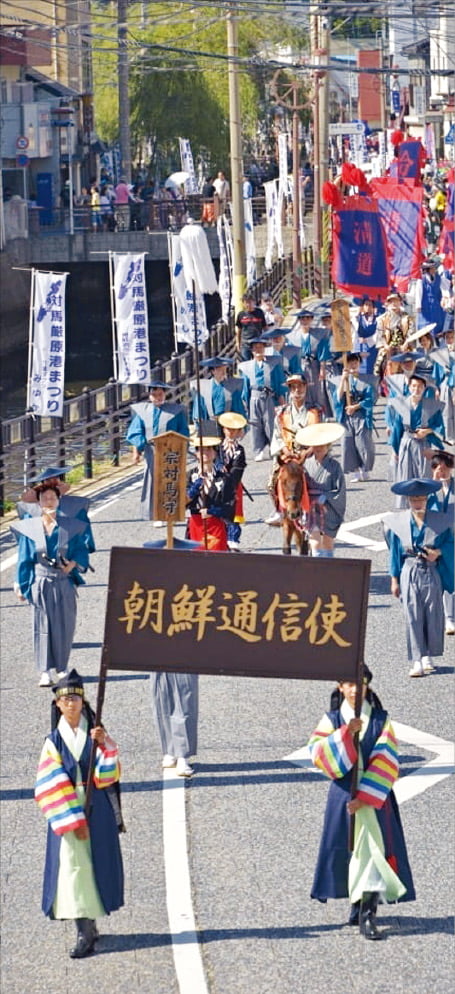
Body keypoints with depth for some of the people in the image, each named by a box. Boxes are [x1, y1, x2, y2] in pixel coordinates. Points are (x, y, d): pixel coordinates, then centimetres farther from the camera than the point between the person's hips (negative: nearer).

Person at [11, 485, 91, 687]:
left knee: (64, 626, 4)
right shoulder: (29, 528, 1)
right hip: (40, 584, -1)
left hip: (64, 584, 1)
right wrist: (21, 586, 4)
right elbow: (24, 559, 5)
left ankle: (61, 668, 18)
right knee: (43, 627, -2)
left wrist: (74, 564, -14)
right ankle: (45, 672, -1)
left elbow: (81, 550, 6)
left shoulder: (70, 527, 2)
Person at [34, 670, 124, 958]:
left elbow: (108, 774, -6)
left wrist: (105, 745, -21)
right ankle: (86, 931, -6)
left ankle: (89, 926, 15)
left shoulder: (96, 734, 4)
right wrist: (73, 820, -13)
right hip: (65, 812, -1)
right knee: (72, 864, -8)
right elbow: (53, 787, -6)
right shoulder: (54, 741, 0)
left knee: (98, 863, 4)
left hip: (98, 810, 1)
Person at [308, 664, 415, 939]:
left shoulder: (381, 721, 0)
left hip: (374, 799, -2)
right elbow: (318, 753, -11)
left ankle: (367, 914, -14)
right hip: (342, 797, 2)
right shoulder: (332, 720, 4)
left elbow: (385, 763, -7)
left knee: (372, 850, -10)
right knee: (345, 850, 8)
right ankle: (358, 902, 27)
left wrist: (365, 797, -16)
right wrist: (346, 734, -24)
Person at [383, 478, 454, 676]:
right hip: (409, 573, 0)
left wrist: (439, 552, -13)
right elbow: (395, 551, 7)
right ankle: (417, 661, -5)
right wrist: (394, 579, 5)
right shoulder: (398, 522, 3)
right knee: (413, 617, -5)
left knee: (433, 615, 3)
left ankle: (428, 656, 18)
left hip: (432, 573, 0)